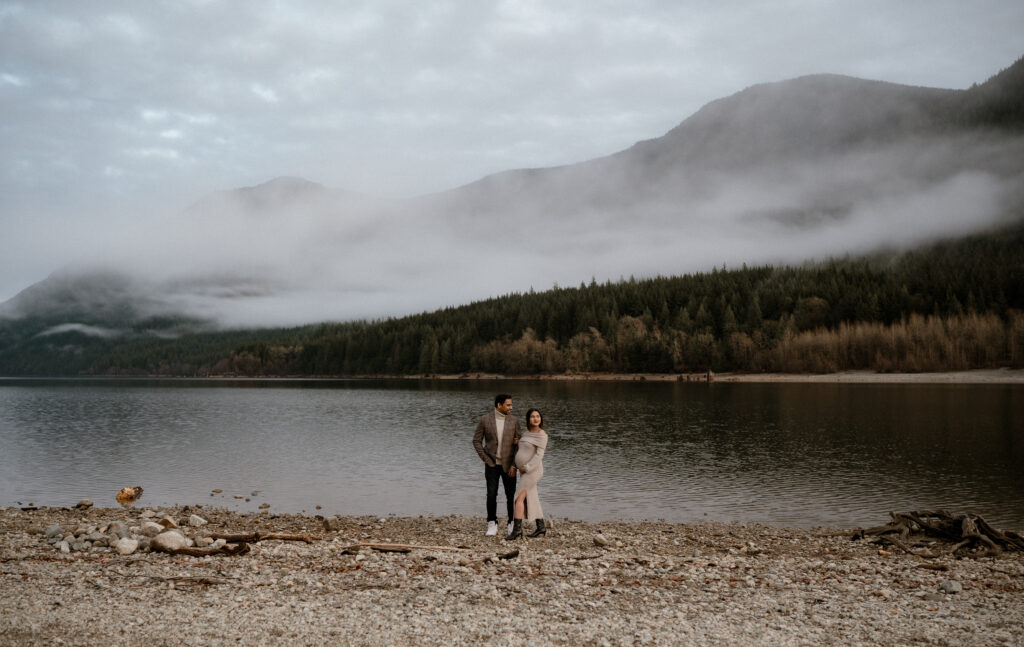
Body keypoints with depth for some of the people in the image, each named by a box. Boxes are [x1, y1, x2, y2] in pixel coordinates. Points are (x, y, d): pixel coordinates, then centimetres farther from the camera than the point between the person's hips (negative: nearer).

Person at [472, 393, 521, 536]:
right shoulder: (485, 420, -6)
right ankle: (492, 525, 7)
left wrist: (514, 465, -9)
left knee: (511, 495, 2)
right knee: (491, 494, -4)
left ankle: (512, 524, 16)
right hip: (492, 464, -1)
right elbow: (476, 441, 1)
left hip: (508, 465, 1)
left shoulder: (514, 420, -3)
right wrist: (485, 459, -7)